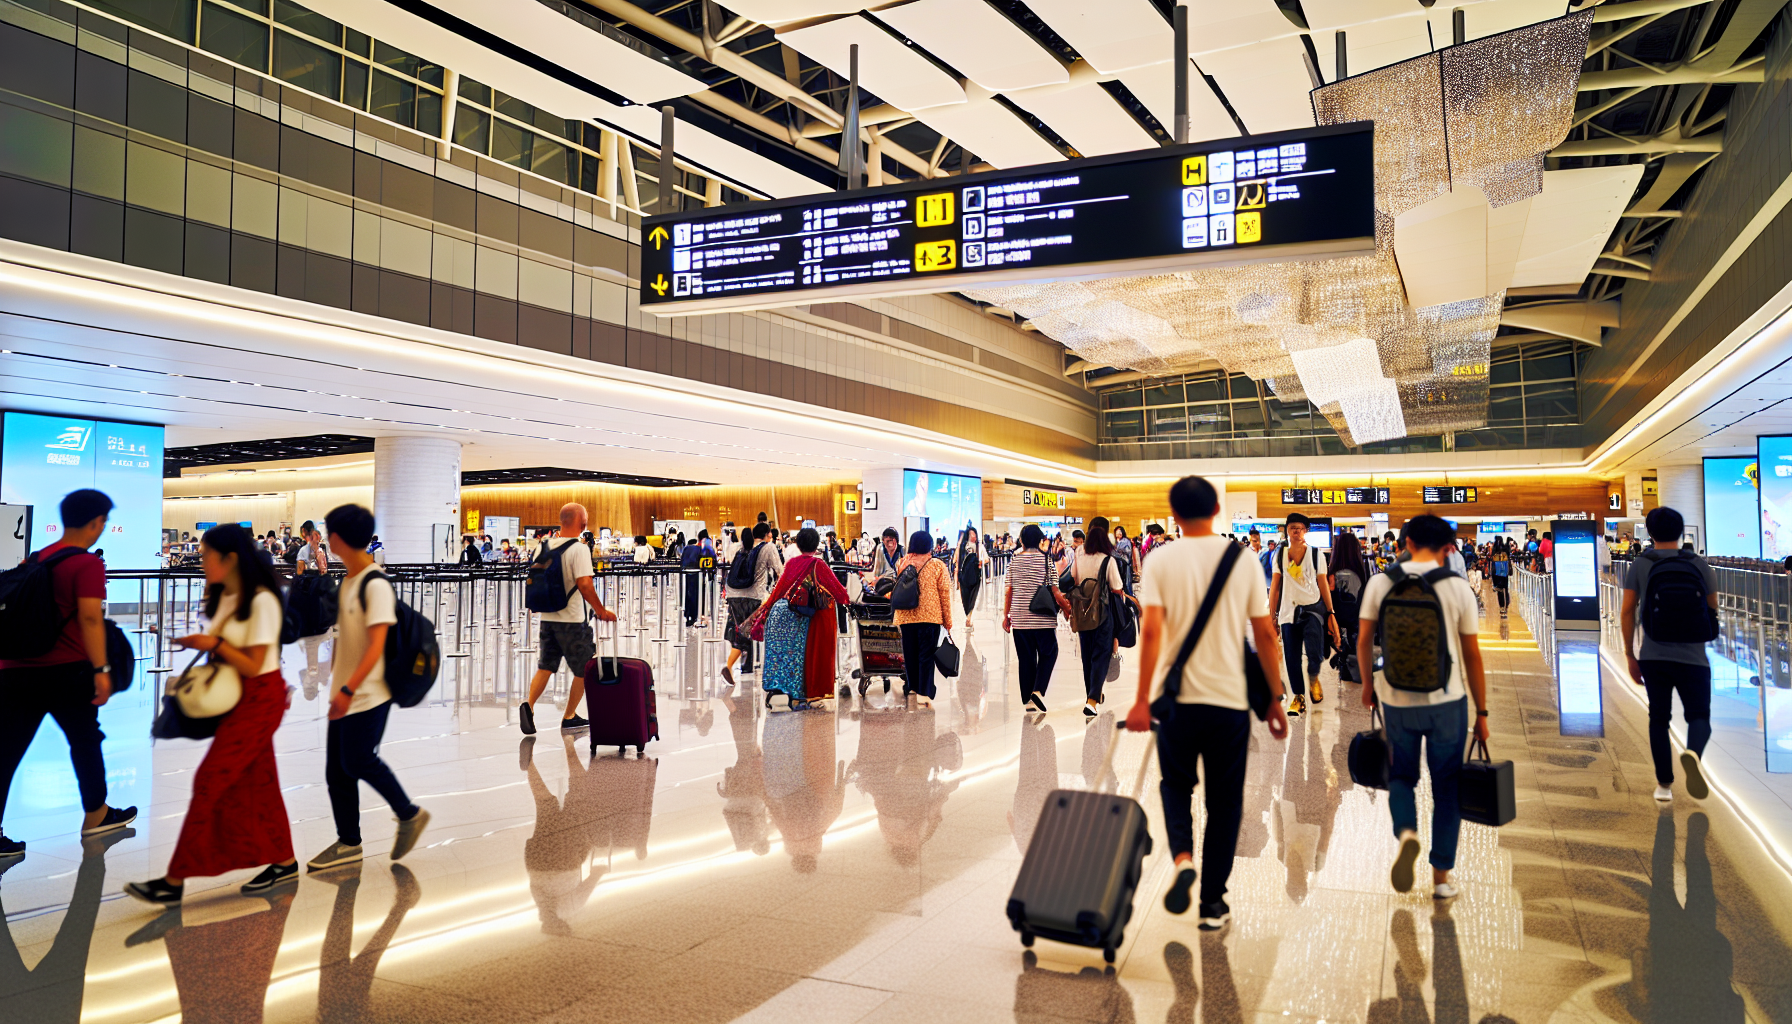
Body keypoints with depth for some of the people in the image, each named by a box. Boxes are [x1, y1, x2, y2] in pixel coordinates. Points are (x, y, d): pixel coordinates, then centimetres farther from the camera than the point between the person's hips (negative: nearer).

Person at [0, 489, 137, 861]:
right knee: (85, 741, 14)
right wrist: (101, 670, -18)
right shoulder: (87, 564, -10)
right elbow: (90, 617, -18)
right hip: (67, 670, -6)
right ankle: (96, 816, 31)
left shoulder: (36, 559, 13)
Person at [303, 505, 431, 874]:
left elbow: (376, 645, -20)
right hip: (344, 695, 9)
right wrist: (334, 676, 19)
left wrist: (349, 689, -25)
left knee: (358, 761, -9)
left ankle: (410, 815, 11)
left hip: (369, 695, -8)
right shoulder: (346, 582, 12)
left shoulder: (376, 585, -15)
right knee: (337, 771, 9)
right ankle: (348, 843, 19)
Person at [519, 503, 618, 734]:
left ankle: (528, 705, -8)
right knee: (583, 670, 10)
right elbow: (584, 585, -23)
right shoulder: (578, 549, -16)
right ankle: (569, 717, 17)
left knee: (545, 667, 12)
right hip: (571, 620, -6)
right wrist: (601, 611, -13)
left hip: (547, 618, 6)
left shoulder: (544, 546, 5)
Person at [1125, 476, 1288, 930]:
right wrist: (1275, 699, 10)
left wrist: (1142, 700, -10)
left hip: (1177, 697, -1)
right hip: (1229, 698, 1)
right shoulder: (1243, 560, 0)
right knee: (1225, 802, 14)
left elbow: (1152, 631, -12)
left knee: (1176, 784, 21)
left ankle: (1183, 858, -4)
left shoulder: (1161, 560, -5)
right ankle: (1213, 903, 20)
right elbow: (1265, 635, 1)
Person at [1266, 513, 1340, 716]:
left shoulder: (1316, 554, 2)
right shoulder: (1280, 554, 6)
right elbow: (1275, 586, 8)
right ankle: (1298, 696, 21)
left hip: (1313, 608, -2)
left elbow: (1323, 585, 3)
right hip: (1288, 610, 2)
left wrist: (1331, 613, 0)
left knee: (1315, 654, -19)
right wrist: (1272, 614, 5)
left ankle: (1313, 677, 13)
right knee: (1292, 658, 5)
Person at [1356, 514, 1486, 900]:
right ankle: (1441, 876, 16)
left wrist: (1368, 684, 18)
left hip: (1396, 699, 1)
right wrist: (1481, 713, 5)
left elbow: (1364, 641, 1)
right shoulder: (1458, 588, -6)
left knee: (1401, 776, 19)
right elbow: (1472, 655, -3)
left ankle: (1406, 833, -10)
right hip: (1447, 701, 0)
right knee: (1446, 786, 13)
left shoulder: (1380, 583, -3)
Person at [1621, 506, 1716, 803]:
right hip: (1692, 656, -1)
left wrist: (1630, 655, 6)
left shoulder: (1639, 565, -1)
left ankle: (1664, 785, 12)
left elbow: (1627, 612, -2)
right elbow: (1712, 611, 6)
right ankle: (1693, 753, -25)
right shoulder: (1699, 565, -1)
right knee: (1699, 716, 8)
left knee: (1659, 719, 12)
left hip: (1653, 657, 1)